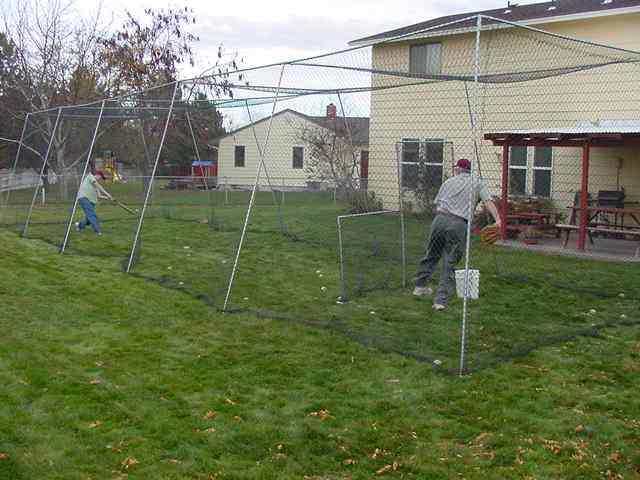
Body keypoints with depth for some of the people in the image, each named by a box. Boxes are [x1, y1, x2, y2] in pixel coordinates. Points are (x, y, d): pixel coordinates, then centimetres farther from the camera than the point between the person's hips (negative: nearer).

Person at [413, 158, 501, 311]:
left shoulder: (449, 182, 21)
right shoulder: (477, 184, 15)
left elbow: (437, 203, 18)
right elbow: (488, 202, -1)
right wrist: (497, 219, -10)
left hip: (440, 219, 2)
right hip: (459, 225, -2)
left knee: (432, 255, 21)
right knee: (450, 264, 3)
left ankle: (420, 286, 31)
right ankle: (441, 300, 1)